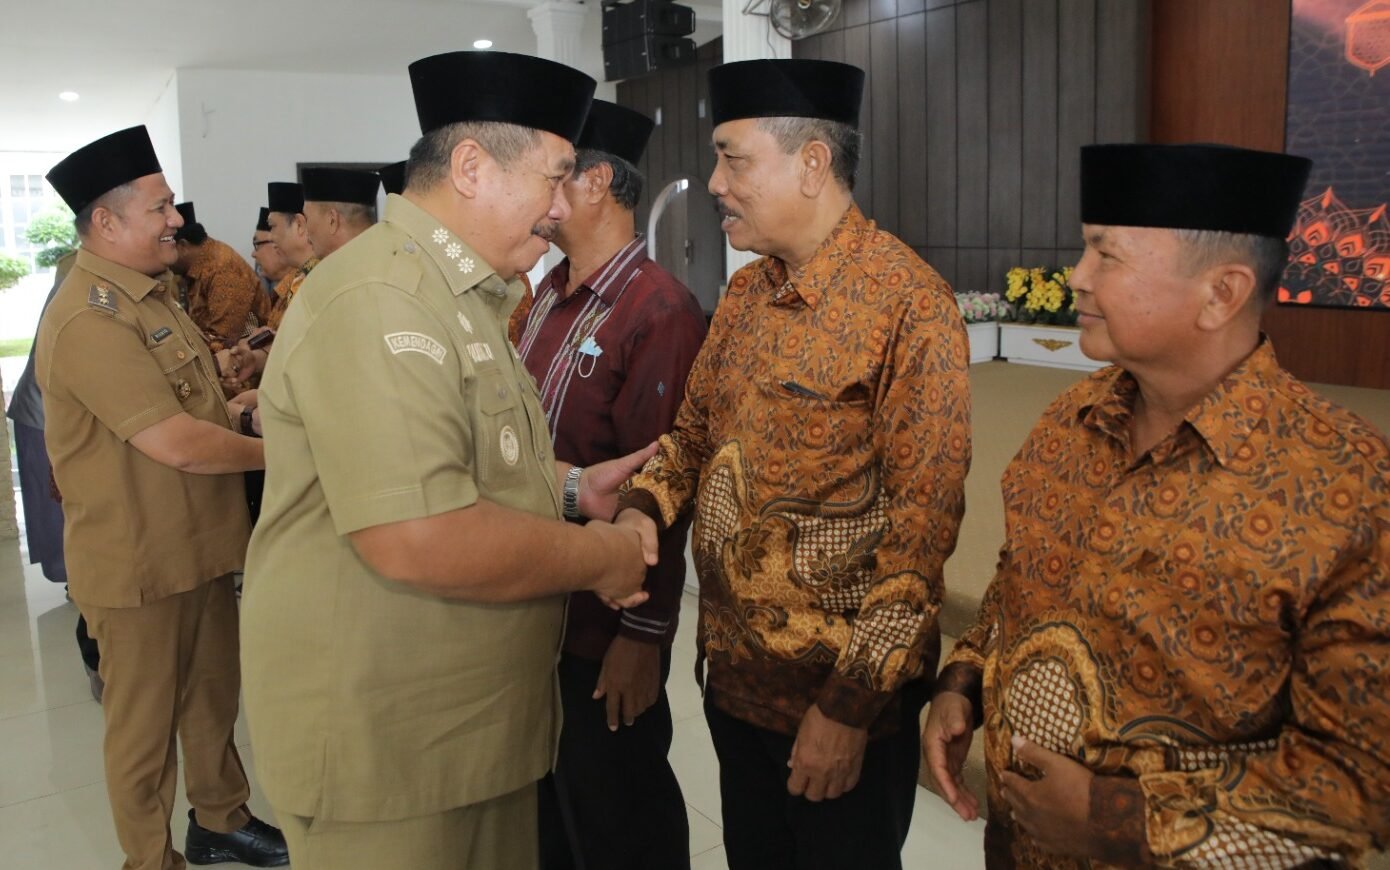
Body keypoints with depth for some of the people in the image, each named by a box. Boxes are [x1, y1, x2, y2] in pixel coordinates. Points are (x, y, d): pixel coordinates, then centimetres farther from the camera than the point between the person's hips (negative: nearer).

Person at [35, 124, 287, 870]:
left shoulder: (148, 295, 11)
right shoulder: (89, 318, -23)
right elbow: (176, 444, -26)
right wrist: (273, 452, -12)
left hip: (200, 545, 9)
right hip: (138, 562, -9)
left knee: (213, 697, 21)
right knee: (144, 721, 9)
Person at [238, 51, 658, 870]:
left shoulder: (467, 298, 13)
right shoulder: (380, 300, -22)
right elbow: (417, 540, -30)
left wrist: (570, 487, 6)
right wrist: (599, 557, -17)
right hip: (382, 741, -9)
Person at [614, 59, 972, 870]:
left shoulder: (908, 301, -17)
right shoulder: (745, 295, 6)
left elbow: (923, 519, -19)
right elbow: (696, 428, 15)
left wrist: (852, 703, -18)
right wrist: (642, 510, -5)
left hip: (842, 693, -6)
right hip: (734, 673, 7)